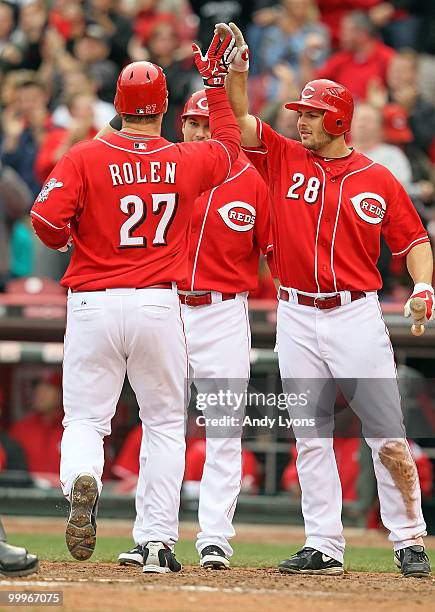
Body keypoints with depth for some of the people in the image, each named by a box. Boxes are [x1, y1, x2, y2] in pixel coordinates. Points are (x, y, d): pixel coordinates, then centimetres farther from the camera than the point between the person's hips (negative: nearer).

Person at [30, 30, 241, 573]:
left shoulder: (85, 158, -6)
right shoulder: (187, 161, 2)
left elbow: (46, 223, -14)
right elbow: (230, 145, 24)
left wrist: (69, 239, 8)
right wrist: (215, 82, 30)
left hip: (94, 303, -1)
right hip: (159, 304, 1)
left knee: (85, 419, 5)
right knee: (165, 423, 12)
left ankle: (80, 482, -29)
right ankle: (159, 543, 8)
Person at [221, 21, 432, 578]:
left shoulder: (378, 181, 3)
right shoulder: (284, 159, 8)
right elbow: (241, 118, -2)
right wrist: (238, 65, -15)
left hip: (357, 315, -2)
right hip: (297, 318, 3)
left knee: (387, 436, -5)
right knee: (310, 437, 3)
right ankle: (324, 548, 7)